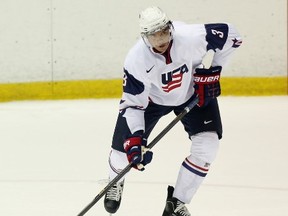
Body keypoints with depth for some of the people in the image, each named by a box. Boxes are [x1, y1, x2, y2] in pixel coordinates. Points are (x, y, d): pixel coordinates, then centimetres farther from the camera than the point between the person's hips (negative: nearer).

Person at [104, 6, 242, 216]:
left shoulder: (191, 37, -36)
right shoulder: (136, 60, -33)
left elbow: (230, 35, -19)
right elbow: (132, 104, -25)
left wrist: (210, 71, -17)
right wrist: (135, 139, -36)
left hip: (193, 92, 1)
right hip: (150, 97, -1)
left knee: (207, 146, -17)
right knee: (125, 147, -3)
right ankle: (115, 183, 38)